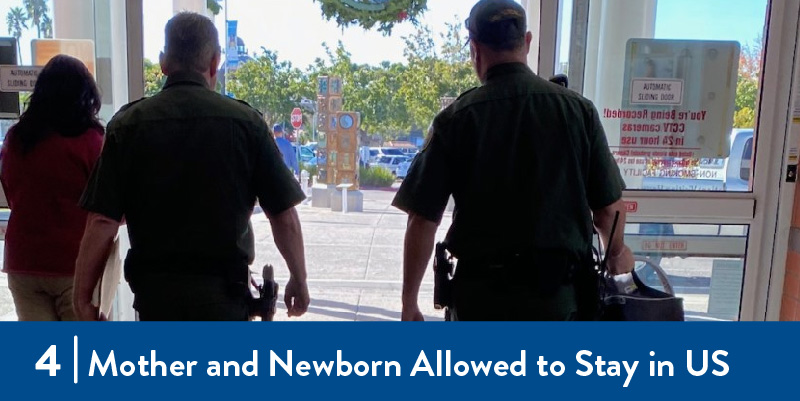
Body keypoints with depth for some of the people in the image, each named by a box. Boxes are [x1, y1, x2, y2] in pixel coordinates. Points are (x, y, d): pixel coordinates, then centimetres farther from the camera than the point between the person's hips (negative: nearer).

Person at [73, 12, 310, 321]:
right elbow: (284, 217, -5)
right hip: (224, 294, -1)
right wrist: (298, 280, 8)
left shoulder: (129, 124, -4)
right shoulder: (245, 121, -6)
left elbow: (102, 222, -8)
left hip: (154, 292, 2)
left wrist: (82, 298, 2)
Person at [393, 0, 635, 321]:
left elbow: (423, 220, -8)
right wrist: (617, 254, 23)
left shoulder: (455, 119, -7)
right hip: (555, 293, 1)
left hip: (480, 291, -1)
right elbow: (609, 207, 1)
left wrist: (409, 302, 4)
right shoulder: (578, 110, -3)